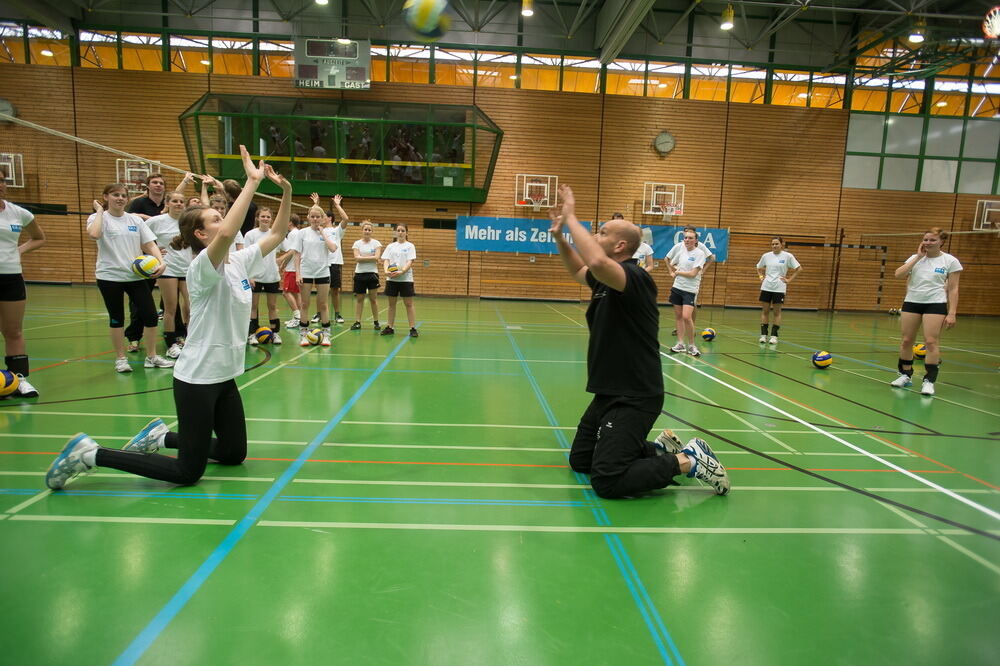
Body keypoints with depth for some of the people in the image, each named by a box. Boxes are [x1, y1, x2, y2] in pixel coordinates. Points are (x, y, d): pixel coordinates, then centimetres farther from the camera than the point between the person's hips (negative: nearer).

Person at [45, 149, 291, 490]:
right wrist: (252, 181, -34)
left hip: (225, 377, 8)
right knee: (187, 472, -1)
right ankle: (90, 453, 10)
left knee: (234, 454, 17)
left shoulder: (240, 261, 5)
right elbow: (227, 235, -39)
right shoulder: (202, 268, -18)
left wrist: (286, 192, -3)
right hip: (197, 379, -8)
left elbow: (277, 234, 11)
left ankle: (161, 436, 32)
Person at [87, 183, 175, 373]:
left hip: (136, 275, 3)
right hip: (110, 276, -3)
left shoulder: (136, 220, 9)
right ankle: (120, 359, 19)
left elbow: (150, 244, 6)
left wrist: (161, 262, -11)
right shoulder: (99, 218, -1)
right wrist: (100, 211, -11)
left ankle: (152, 356, 13)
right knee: (116, 318, 6)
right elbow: (94, 234, -24)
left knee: (150, 315, -1)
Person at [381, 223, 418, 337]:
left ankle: (413, 328, 0)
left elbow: (410, 262, -7)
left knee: (408, 304, -3)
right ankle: (390, 327, 16)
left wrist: (401, 272, -24)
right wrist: (386, 270, -19)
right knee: (391, 303, 8)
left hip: (406, 278, -3)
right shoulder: (390, 246, 11)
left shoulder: (410, 246, 3)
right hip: (391, 279, 3)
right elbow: (386, 260, 3)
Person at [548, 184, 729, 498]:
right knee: (580, 461, 19)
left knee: (606, 481, -15)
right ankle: (659, 448, 25)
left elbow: (596, 262, -42)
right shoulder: (607, 280, 7)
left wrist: (571, 217, -28)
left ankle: (689, 461, 2)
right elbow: (579, 270, 29)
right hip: (608, 394, 10)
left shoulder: (635, 277, -20)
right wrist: (559, 235, 13)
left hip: (634, 399, -10)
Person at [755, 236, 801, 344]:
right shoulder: (766, 256, 5)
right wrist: (761, 277, 6)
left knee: (777, 312, 1)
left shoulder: (788, 256, -2)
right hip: (766, 287, 2)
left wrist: (789, 279, -3)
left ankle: (774, 336, 6)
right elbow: (759, 268, 22)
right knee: (765, 310, 3)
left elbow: (799, 268, 3)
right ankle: (763, 335, 8)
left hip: (779, 288, -2)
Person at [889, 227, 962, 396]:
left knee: (931, 342, -10)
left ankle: (929, 380, -3)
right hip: (911, 302, 3)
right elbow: (898, 274, -8)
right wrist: (918, 257, -9)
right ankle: (906, 375, 18)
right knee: (906, 340, 5)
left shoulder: (950, 261, 0)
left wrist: (952, 313, -8)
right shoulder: (915, 258, 8)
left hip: (935, 304, -3)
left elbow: (953, 289, -1)